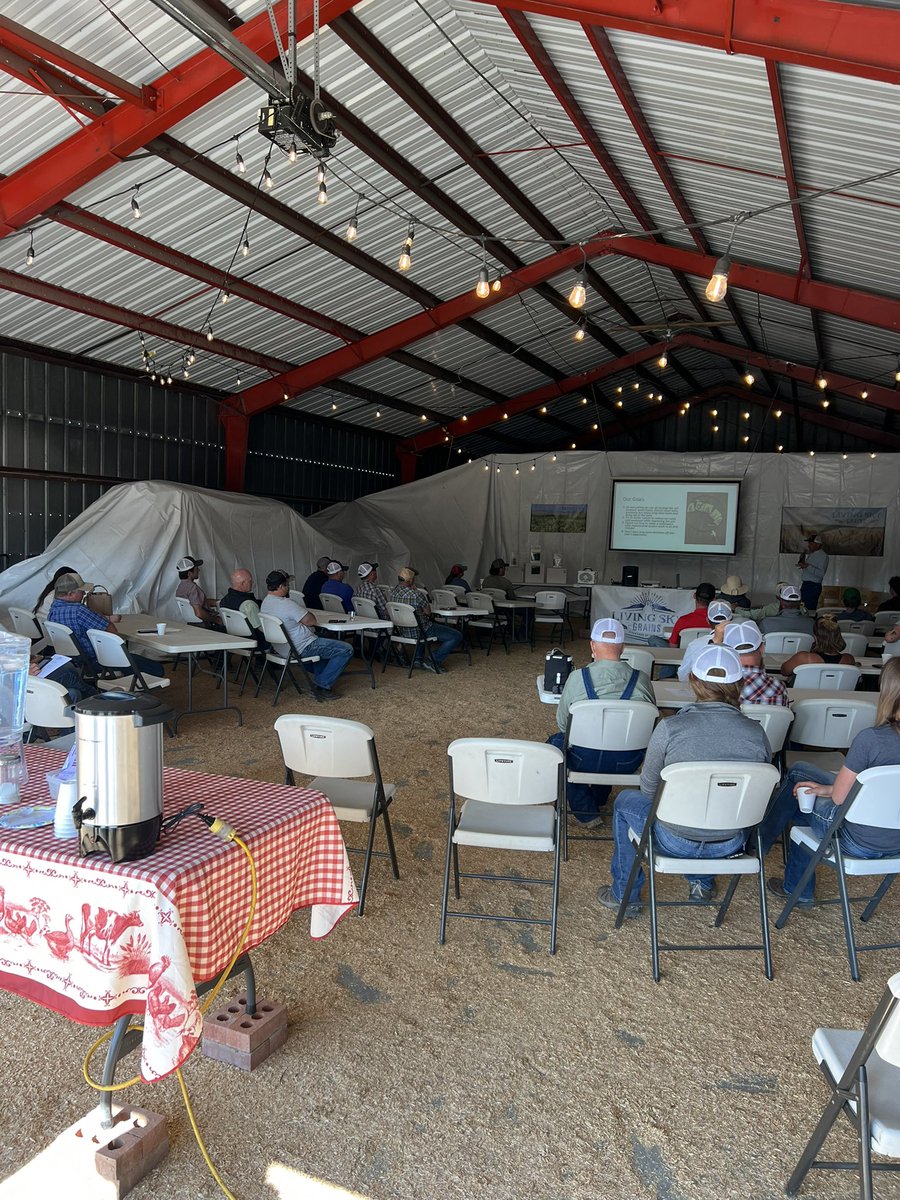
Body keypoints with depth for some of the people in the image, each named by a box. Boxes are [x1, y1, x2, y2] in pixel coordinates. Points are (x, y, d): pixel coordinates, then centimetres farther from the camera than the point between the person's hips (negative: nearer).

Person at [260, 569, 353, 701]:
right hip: (302, 648, -10)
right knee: (346, 650, -12)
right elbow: (311, 621, -19)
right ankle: (322, 686, -9)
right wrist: (308, 614, 2)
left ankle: (320, 677, 30)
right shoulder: (286, 604, -26)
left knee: (324, 641, 37)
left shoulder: (264, 603, 5)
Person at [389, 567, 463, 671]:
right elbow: (428, 612, -6)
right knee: (457, 636, -5)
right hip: (419, 631, -8)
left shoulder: (392, 592, -2)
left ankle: (418, 658, 34)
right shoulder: (416, 594, -24)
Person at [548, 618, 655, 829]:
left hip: (586, 761, -3)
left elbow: (562, 723, 1)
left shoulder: (577, 677, -10)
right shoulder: (642, 679, -6)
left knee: (555, 742, 29)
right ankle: (598, 798, 54)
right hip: (628, 763, 3)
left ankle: (586, 811, 22)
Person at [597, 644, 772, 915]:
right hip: (731, 845, 4)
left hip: (676, 841, -3)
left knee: (625, 801, 25)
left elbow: (648, 789, -6)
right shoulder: (756, 733, -12)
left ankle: (625, 895, 33)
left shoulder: (670, 728, -19)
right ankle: (702, 883, 43)